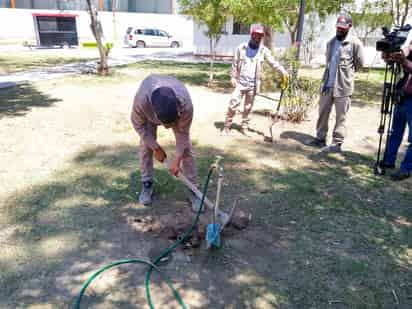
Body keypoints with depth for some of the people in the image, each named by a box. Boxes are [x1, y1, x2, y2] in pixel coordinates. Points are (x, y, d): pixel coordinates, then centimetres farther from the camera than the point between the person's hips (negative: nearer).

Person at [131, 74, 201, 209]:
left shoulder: (186, 104, -43)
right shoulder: (141, 100, -44)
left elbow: (182, 133, -25)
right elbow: (138, 124, -23)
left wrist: (177, 160, -23)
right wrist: (156, 148, -18)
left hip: (175, 110, 0)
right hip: (149, 111, 1)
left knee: (186, 148, -7)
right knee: (145, 146, -7)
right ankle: (147, 184, 13)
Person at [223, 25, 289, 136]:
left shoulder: (263, 50, 1)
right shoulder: (241, 48, 0)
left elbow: (273, 62, -4)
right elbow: (235, 63, 4)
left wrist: (283, 71, -18)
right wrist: (233, 77, -4)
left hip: (253, 85, 1)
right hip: (240, 82, -1)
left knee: (248, 108, 9)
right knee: (233, 104, -5)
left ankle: (244, 127, 20)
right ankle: (226, 126, 3)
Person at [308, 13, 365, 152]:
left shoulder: (355, 43, -5)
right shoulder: (330, 42, 13)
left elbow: (360, 63, -2)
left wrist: (346, 72, 6)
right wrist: (332, 72, 15)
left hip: (343, 85, -6)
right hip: (327, 84, 6)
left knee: (341, 116, -1)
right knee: (323, 112, 11)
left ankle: (337, 143, 2)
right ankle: (320, 138, 22)